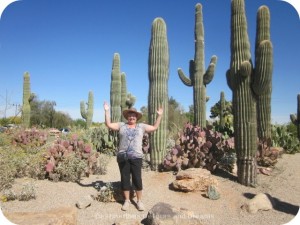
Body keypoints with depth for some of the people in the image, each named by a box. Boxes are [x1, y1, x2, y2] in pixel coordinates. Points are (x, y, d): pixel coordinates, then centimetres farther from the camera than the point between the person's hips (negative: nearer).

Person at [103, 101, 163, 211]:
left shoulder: (141, 126, 10)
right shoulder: (121, 125, 8)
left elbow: (154, 127, 12)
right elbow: (108, 124, 3)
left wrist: (159, 115, 8)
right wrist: (107, 111, -2)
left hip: (136, 157, 0)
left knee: (137, 179, 1)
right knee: (125, 179, 7)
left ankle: (139, 201, 15)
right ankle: (127, 200, 20)